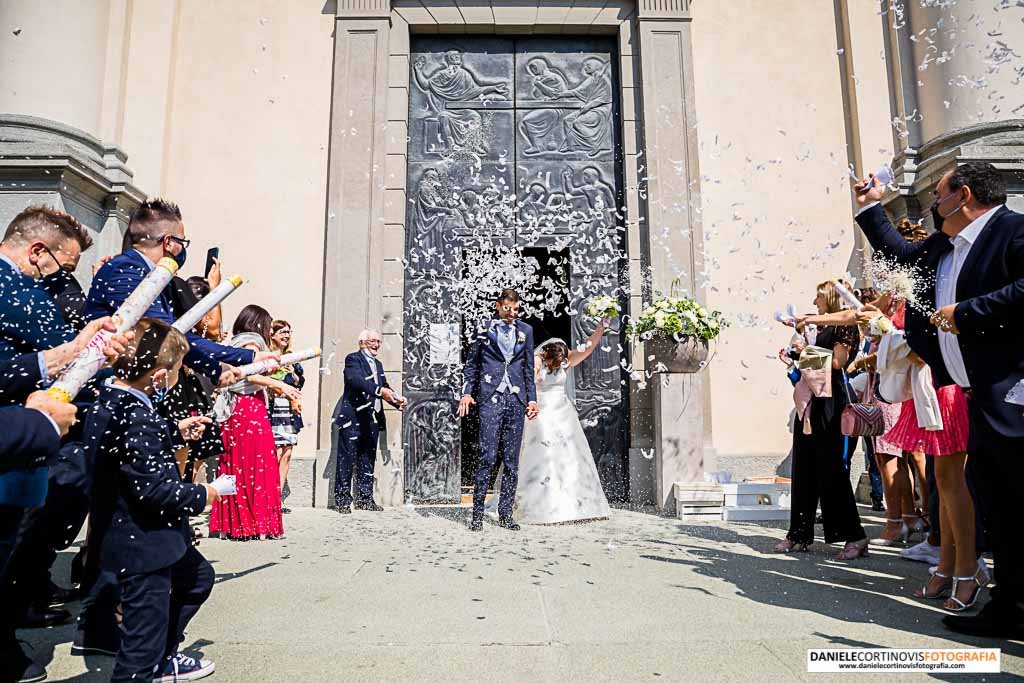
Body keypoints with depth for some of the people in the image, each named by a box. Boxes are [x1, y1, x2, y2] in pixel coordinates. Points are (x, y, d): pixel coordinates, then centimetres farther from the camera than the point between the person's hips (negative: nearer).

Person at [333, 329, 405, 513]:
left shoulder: (378, 364, 21)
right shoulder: (352, 359, -3)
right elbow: (356, 380, -22)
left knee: (368, 460, 11)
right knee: (347, 458, -3)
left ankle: (364, 498, 19)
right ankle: (342, 499, 5)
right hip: (353, 417, -7)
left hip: (372, 419, 8)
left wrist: (397, 400, -5)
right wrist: (379, 391, -34)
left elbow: (385, 387, 15)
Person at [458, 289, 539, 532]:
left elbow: (529, 368, 15)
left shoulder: (526, 330, 13)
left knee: (511, 461, 5)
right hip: (491, 398, -3)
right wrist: (467, 392, 0)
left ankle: (505, 514, 14)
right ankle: (477, 514, 3)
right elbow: (472, 364, 10)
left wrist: (532, 399, 10)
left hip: (516, 399, 3)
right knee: (488, 457, -8)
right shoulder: (484, 329, 6)